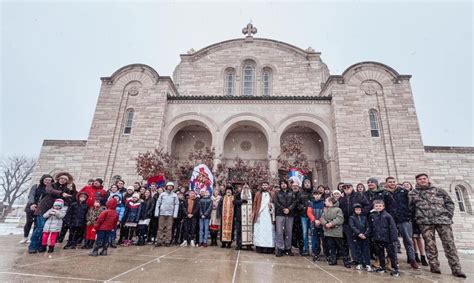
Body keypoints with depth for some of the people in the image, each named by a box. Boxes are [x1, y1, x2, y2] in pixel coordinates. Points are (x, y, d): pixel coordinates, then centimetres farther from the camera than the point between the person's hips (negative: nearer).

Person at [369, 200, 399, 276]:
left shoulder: (387, 216, -13)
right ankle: (382, 267, 31)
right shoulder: (372, 216, 1)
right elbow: (371, 228, 11)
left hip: (387, 239, -5)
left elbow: (392, 228, -11)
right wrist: (372, 237, 12)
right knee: (380, 254, 16)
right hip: (377, 239, 5)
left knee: (392, 254, 7)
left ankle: (395, 269, 20)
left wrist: (393, 238, -13)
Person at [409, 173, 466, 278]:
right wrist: (416, 219, 3)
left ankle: (456, 268, 9)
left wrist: (449, 215, 2)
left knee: (449, 243, 0)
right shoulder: (413, 193, 9)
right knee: (430, 244, 1)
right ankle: (434, 266, 9)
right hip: (425, 222, -1)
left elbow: (449, 203, 13)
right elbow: (410, 208, 9)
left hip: (442, 219, 1)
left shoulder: (439, 190, 13)